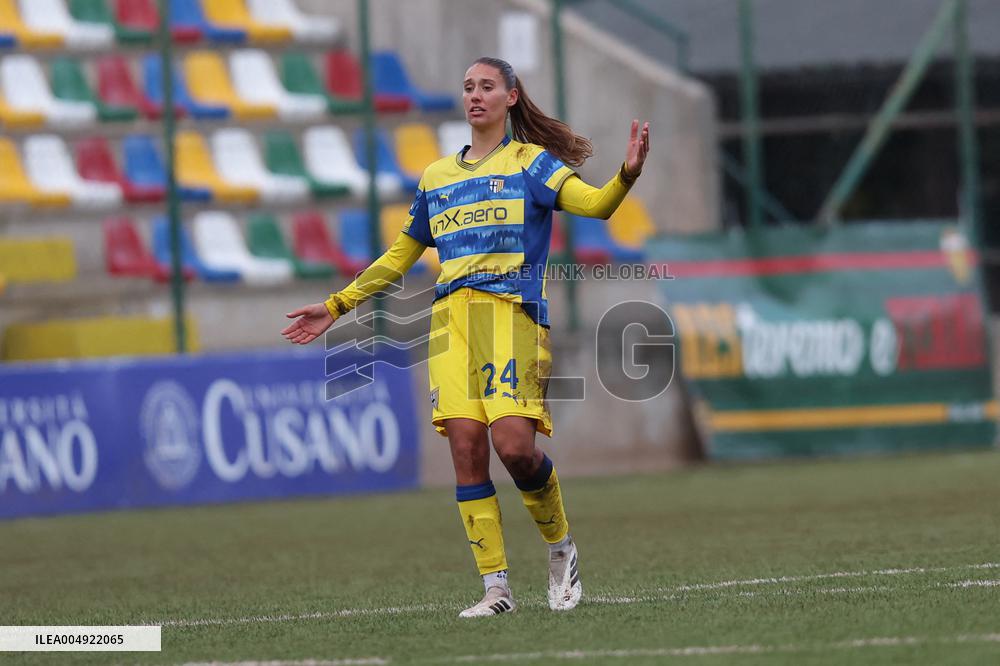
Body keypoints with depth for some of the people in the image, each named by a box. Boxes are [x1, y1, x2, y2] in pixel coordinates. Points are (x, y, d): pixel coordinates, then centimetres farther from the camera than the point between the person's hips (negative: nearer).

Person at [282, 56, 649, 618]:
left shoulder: (532, 161, 8)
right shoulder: (437, 177, 22)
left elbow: (594, 204, -8)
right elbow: (401, 256, 31)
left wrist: (627, 175, -28)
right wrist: (336, 307, 30)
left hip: (512, 311, -5)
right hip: (451, 317, 5)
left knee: (514, 443, -20)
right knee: (466, 447, -7)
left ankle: (561, 549, 5)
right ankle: (497, 587, -4)